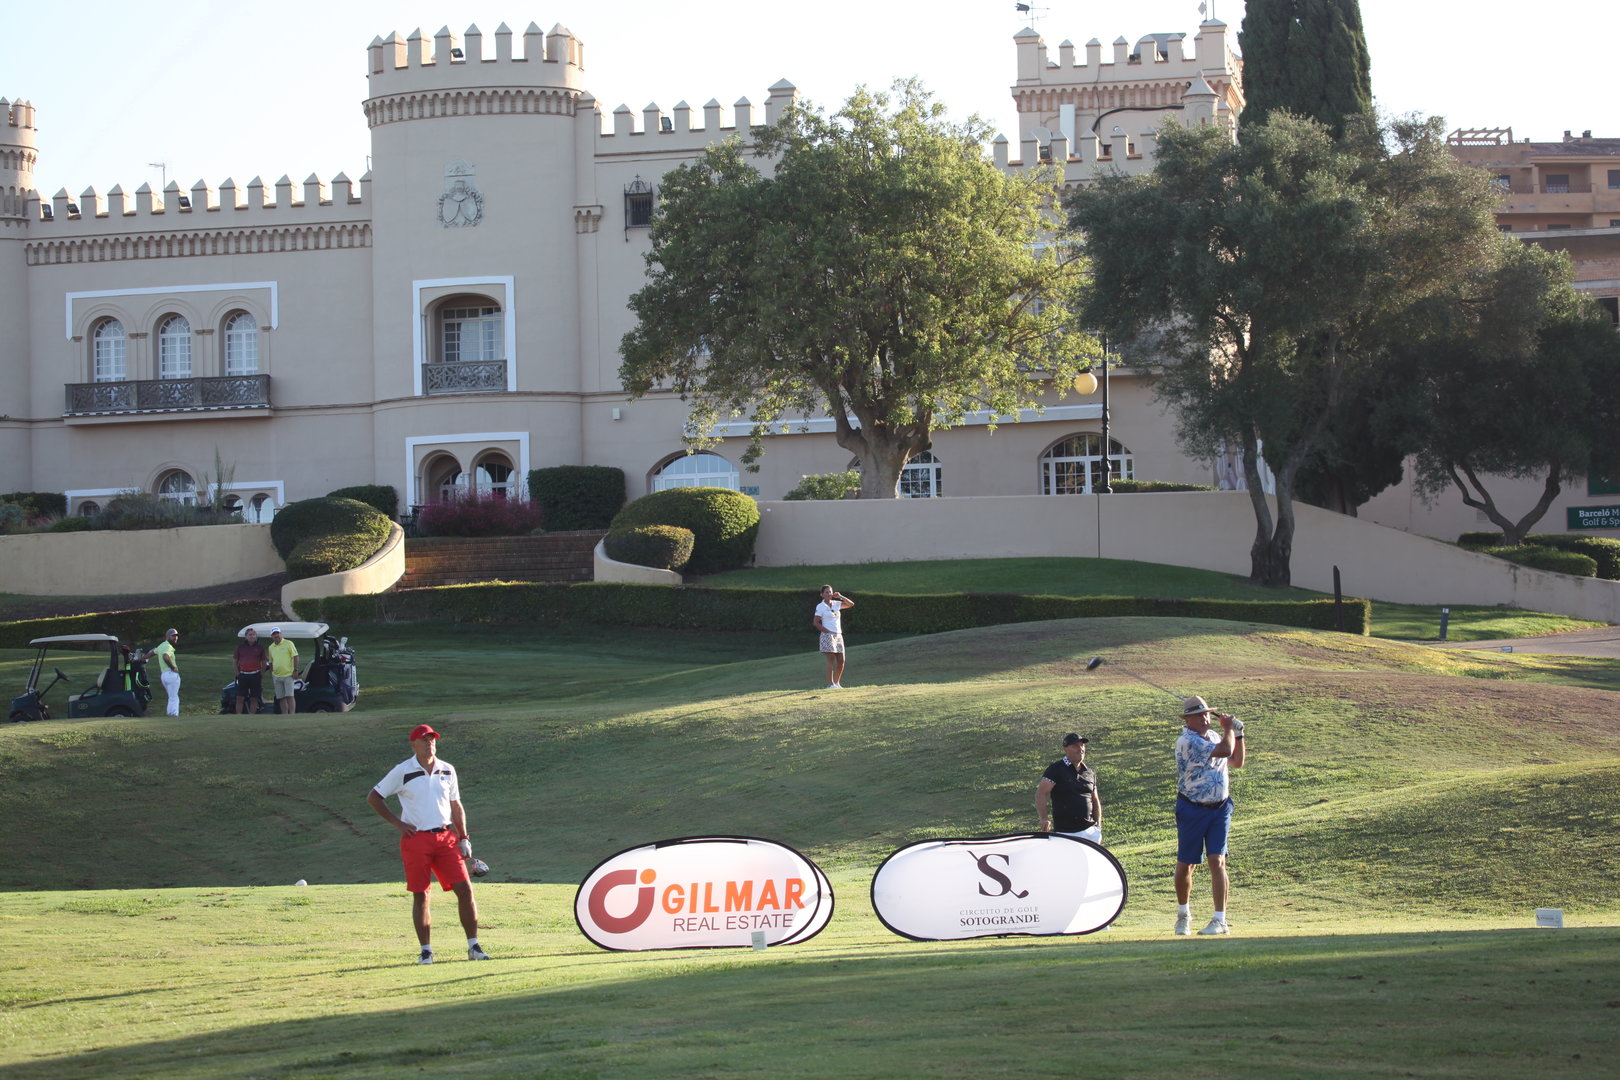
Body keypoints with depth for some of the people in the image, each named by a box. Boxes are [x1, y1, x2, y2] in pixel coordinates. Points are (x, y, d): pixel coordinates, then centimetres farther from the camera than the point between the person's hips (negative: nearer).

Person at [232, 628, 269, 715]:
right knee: (240, 698, -4)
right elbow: (236, 661, 14)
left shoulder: (260, 648, 5)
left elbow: (264, 662, 8)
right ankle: (238, 716, -1)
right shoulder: (240, 647, 8)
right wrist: (237, 673, 4)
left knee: (254, 698, 2)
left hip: (255, 675, -1)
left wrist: (261, 674, 0)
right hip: (243, 675, 1)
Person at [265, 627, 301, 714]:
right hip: (276, 676, 5)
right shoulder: (271, 647, 14)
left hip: (288, 675, -5)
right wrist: (271, 675, 16)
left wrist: (295, 670, -12)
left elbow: (295, 657, -5)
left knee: (289, 696, -11)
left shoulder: (288, 644, -2)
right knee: (281, 698, 4)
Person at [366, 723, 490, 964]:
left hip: (445, 837, 3)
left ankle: (473, 946, 0)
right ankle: (426, 950, 8)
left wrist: (464, 838, 10)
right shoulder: (402, 771, -1)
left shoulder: (447, 770, 11)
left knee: (464, 888, -5)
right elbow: (373, 797, 5)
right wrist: (397, 823, -2)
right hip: (416, 838, -3)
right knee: (420, 896, 0)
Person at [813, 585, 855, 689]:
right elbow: (816, 623, -5)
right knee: (831, 660, -12)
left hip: (838, 635, 6)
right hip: (828, 635, -6)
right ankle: (830, 684, -12)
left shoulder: (836, 604, 13)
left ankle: (837, 683, 14)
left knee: (841, 660, 3)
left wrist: (840, 596, 2)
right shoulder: (820, 607, -3)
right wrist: (827, 631, -12)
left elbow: (851, 604, 14)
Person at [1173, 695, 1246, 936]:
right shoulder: (1186, 742, -16)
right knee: (1185, 864, 6)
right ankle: (1183, 914, 27)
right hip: (1192, 809, -4)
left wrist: (1238, 734, 9)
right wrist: (1229, 729, -8)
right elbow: (1224, 750, -25)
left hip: (1220, 808, 4)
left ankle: (1220, 921, -8)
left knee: (1217, 862, -6)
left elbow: (1237, 762, 20)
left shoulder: (1213, 736, 9)